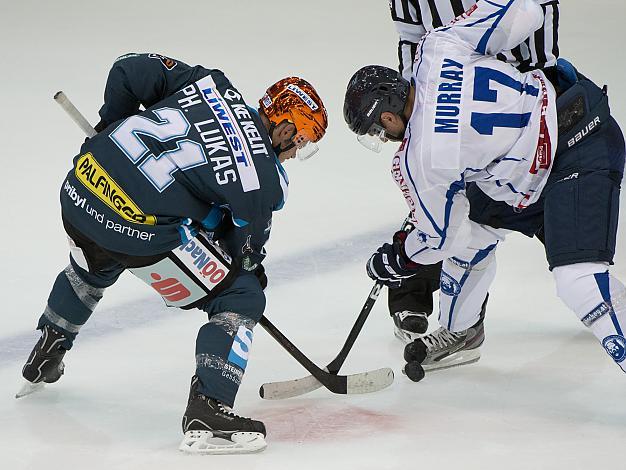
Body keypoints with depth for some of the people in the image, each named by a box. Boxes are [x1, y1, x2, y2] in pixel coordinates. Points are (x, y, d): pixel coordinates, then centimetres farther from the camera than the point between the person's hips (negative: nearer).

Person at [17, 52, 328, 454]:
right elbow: (245, 243, 7)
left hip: (81, 186, 7)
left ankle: (43, 361, 61)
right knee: (242, 300, 7)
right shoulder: (263, 179, -6)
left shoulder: (211, 84, 8)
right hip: (140, 231, -7)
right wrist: (253, 269, 30)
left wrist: (113, 125, 29)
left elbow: (129, 70, 13)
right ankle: (206, 415, -1)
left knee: (92, 269, 41)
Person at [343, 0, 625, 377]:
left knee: (578, 276, -22)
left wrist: (396, 261, 17)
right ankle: (459, 333, 40)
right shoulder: (436, 48, -6)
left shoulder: (420, 160, -19)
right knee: (471, 225, 20)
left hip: (583, 157, -10)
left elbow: (435, 237, -3)